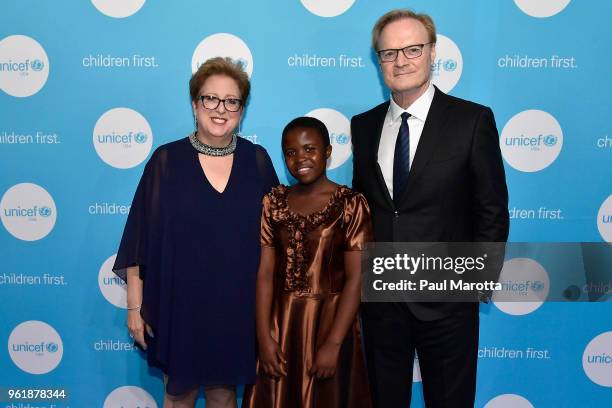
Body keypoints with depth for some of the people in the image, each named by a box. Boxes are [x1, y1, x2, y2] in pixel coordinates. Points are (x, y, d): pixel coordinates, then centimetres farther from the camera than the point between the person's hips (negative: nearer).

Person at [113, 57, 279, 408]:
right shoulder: (167, 160, -6)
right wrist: (135, 303, -4)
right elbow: (140, 236, -4)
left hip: (239, 304, 2)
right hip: (179, 301, -1)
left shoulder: (257, 161, -1)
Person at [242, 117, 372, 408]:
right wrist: (264, 336, -8)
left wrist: (333, 344, -16)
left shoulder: (350, 204, -8)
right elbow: (265, 272, -1)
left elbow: (355, 279, -12)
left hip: (330, 323, -3)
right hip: (280, 324, 3)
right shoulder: (274, 202, 3)